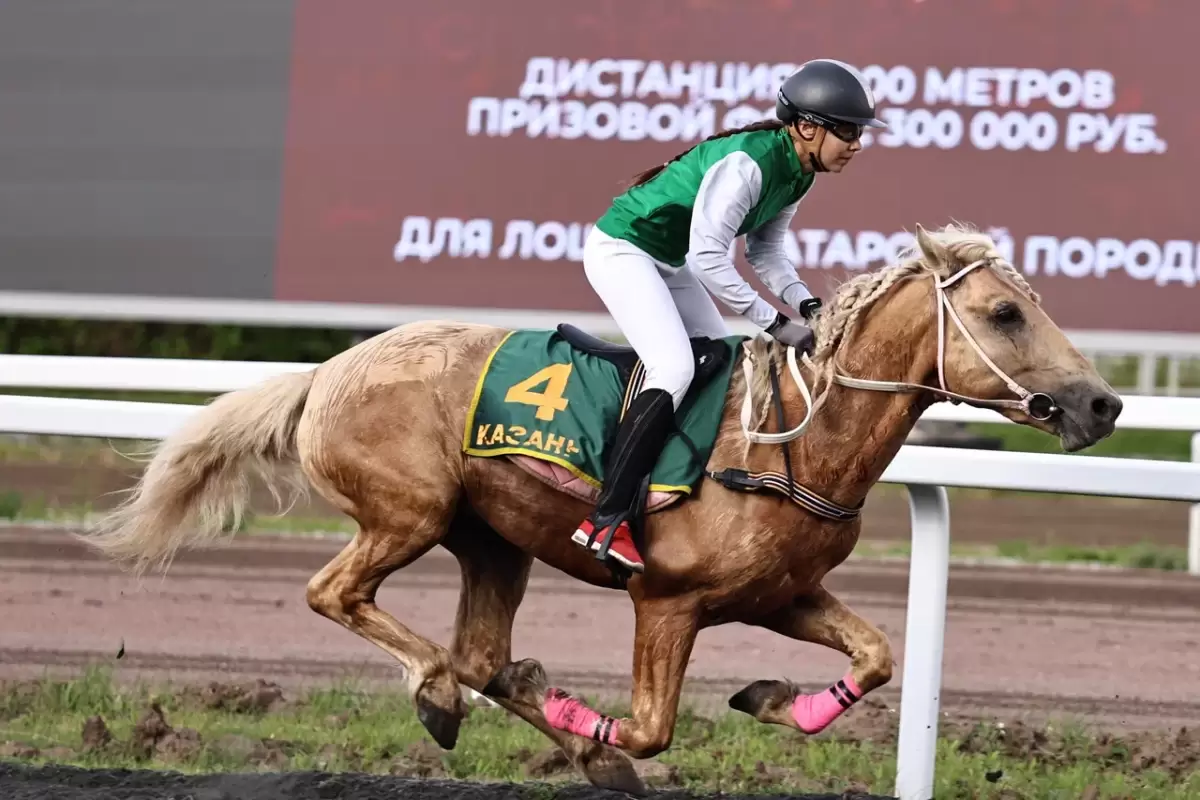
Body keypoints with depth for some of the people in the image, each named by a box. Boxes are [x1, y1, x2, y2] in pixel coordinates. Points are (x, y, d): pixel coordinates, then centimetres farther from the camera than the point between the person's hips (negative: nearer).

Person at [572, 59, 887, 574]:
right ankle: (606, 521, -27)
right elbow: (707, 259, -31)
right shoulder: (746, 164, -29)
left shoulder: (797, 174, 0)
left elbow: (766, 253, 10)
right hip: (621, 249, -11)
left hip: (668, 262, 11)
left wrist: (807, 305, -7)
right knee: (675, 368, -23)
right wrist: (775, 323, -28)